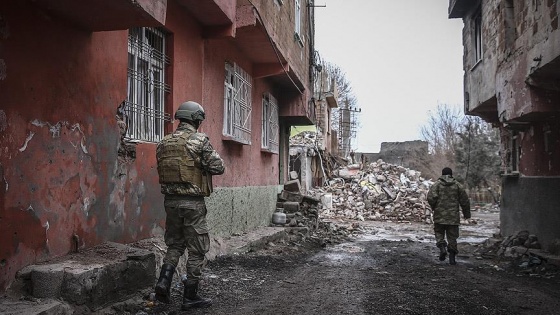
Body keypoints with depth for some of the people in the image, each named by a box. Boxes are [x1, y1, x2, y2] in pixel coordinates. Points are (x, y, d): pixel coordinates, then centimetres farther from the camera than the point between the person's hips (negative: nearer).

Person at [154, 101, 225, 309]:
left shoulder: (164, 143, 7)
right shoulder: (200, 140, -11)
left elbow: (163, 170, 12)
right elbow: (218, 167, -11)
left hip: (170, 200, 6)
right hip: (193, 202, -5)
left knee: (174, 245, 22)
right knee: (197, 250, 7)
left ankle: (164, 282, 6)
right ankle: (190, 296, 13)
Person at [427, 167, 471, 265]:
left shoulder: (437, 184, 0)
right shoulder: (457, 185, 6)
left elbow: (431, 197, -13)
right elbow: (464, 201, 7)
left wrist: (434, 207, 6)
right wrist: (467, 213, 18)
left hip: (440, 216, -1)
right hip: (453, 216, 1)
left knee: (439, 232, 13)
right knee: (452, 237, 8)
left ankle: (442, 247, -11)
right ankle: (452, 257, 6)